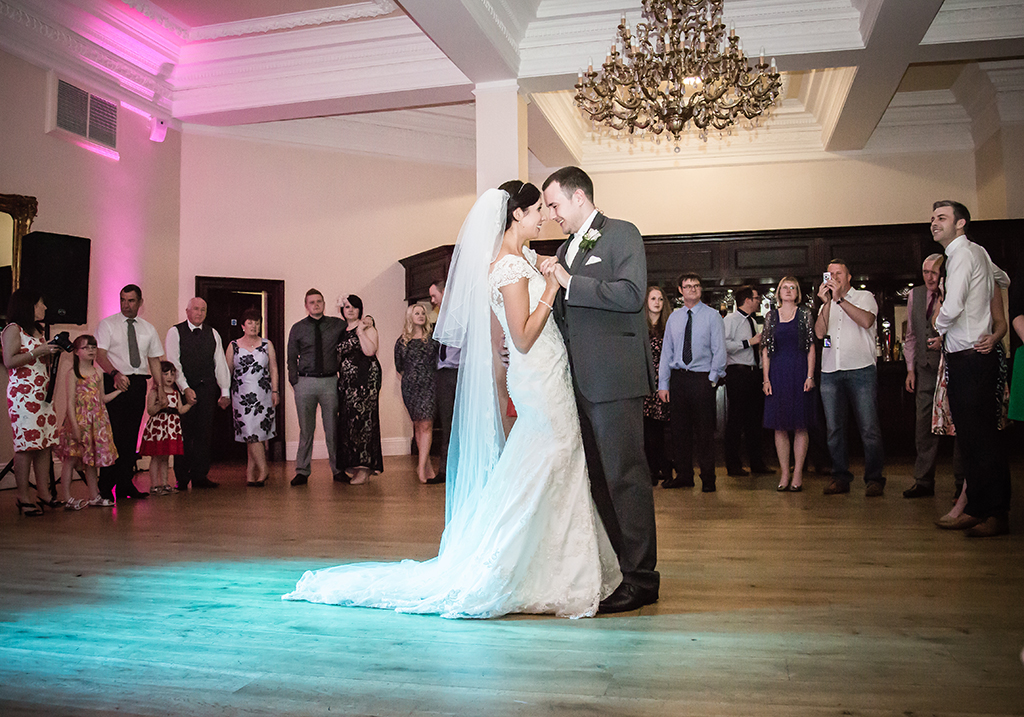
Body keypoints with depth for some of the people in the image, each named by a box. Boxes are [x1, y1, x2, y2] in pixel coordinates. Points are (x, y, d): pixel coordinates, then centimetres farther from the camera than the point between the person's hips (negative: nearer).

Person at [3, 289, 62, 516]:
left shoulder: (37, 330, 21)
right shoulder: (13, 329, -3)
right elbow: (9, 362, -12)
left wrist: (52, 352, 10)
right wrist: (38, 352, -13)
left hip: (43, 393, 8)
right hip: (23, 393, -8)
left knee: (46, 442, 3)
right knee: (26, 443, -8)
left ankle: (44, 493, 7)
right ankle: (24, 497, -2)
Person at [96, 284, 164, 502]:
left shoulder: (148, 329, 14)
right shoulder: (107, 324, 3)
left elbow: (154, 361, 15)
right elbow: (100, 354, -8)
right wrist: (115, 373, -27)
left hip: (139, 384, 4)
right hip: (115, 383, -4)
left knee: (131, 436, 6)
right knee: (113, 434, -7)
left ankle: (125, 486, 11)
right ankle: (105, 487, 0)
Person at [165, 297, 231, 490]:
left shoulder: (212, 334, 11)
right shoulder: (175, 332, 0)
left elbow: (220, 364, 9)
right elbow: (173, 363, -6)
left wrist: (225, 391, 2)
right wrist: (185, 389, -15)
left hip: (207, 389, 3)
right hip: (184, 389, -3)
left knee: (204, 433, 4)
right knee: (184, 434, -1)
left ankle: (200, 476, 11)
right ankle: (181, 479, 7)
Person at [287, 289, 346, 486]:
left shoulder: (337, 325, 7)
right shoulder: (298, 328, 7)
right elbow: (292, 358, 10)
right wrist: (294, 381, 0)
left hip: (330, 381, 0)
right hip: (305, 382, 0)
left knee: (333, 428, 4)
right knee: (306, 429, 3)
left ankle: (337, 469, 14)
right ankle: (302, 471, 11)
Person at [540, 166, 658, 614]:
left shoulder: (622, 235, -2)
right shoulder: (566, 249, 21)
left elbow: (630, 294, -18)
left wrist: (570, 283, -14)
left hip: (614, 379, -8)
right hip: (579, 381, 8)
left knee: (625, 476, -5)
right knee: (596, 477, 12)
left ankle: (639, 578, 4)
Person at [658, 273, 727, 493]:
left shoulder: (712, 316, 1)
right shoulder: (674, 317, 11)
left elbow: (719, 351, -2)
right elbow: (666, 351, 9)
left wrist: (713, 378, -10)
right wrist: (663, 384, 3)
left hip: (702, 378, -3)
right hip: (678, 377, 4)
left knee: (704, 431, 1)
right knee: (679, 429, 7)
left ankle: (708, 479, 10)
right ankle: (683, 475, 18)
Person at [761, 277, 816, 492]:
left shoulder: (805, 314, 5)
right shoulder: (771, 316, 10)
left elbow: (811, 347, 2)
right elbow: (765, 350, 8)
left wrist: (810, 376, -7)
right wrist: (766, 379, 0)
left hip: (799, 372, -2)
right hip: (777, 373, 2)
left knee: (800, 426, 0)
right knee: (780, 427, 2)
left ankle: (798, 474, 6)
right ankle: (785, 474, 9)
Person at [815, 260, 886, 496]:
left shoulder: (864, 297, 10)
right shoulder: (826, 305, 20)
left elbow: (866, 321, -11)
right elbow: (819, 332, 2)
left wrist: (840, 299, -11)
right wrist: (827, 302, -6)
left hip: (861, 370, -4)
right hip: (830, 373, 4)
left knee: (869, 428, -6)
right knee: (834, 429, 4)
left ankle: (874, 479, 1)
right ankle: (840, 477, 11)